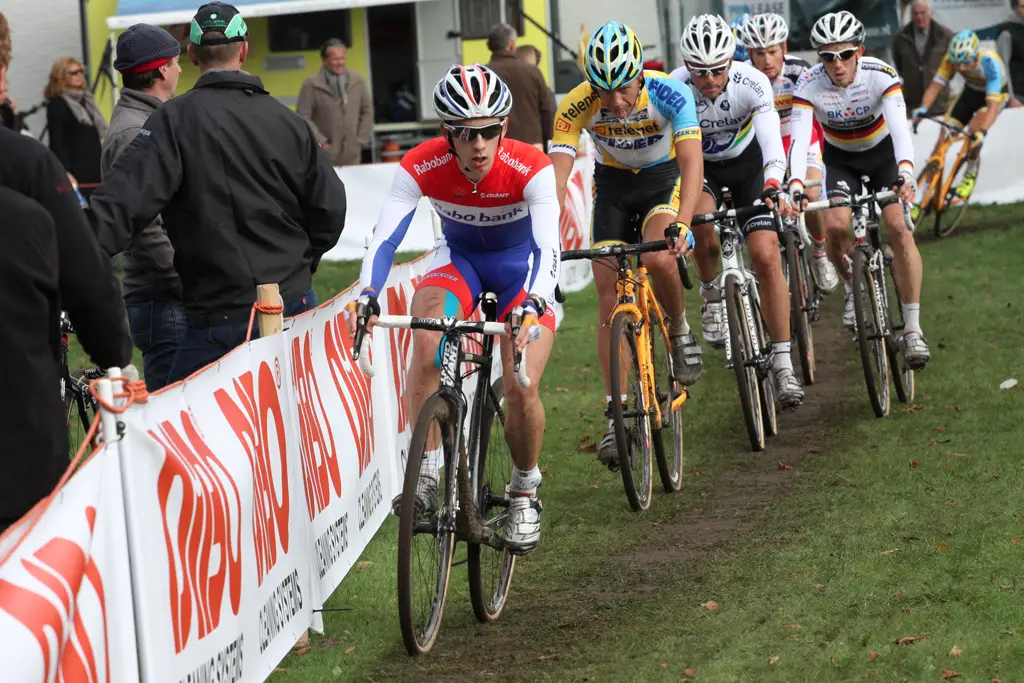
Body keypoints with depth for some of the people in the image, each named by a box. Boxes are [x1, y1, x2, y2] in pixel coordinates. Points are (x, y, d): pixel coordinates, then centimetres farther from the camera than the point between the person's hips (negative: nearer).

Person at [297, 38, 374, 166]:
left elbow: (367, 111, 15)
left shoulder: (357, 81, 8)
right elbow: (303, 117, -5)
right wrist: (321, 142, -10)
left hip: (351, 156, 4)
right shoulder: (311, 85, -5)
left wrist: (362, 140, 7)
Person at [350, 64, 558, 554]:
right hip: (458, 260, 1)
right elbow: (384, 239, -29)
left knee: (522, 387, -18)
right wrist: (367, 296, -47)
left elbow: (548, 247, -37)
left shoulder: (530, 169, -30)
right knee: (426, 340, -32)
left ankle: (524, 493, 10)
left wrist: (532, 305, -56)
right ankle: (426, 472, -24)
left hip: (521, 265, -1)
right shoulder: (422, 167, -26)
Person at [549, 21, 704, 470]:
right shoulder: (577, 106, -26)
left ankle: (679, 330, -1)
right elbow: (557, 174, -30)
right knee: (609, 299, -8)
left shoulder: (670, 94, -30)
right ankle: (616, 415, -4)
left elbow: (692, 162, -37)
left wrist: (682, 223, -52)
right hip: (613, 185, 2)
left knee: (658, 258, -32)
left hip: (663, 180, -2)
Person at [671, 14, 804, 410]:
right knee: (701, 221, -33)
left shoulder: (753, 84, -29)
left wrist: (774, 188, -55)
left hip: (746, 162, 0)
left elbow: (772, 143, -36)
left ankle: (783, 365, -9)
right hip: (698, 166, 0)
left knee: (766, 257, -14)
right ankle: (711, 292, -2)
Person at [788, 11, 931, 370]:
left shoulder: (881, 75, -29)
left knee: (898, 226, -20)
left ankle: (913, 328, -16)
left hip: (883, 151, -1)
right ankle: (853, 289, 10)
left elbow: (900, 129, -39)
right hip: (840, 158, 1)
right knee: (836, 226, -22)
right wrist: (795, 187, -52)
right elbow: (799, 139, -36)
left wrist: (905, 175, -57)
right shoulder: (809, 85, -26)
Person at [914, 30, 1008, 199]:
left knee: (973, 130, -31)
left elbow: (993, 105, -44)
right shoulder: (951, 58, -27)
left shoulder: (990, 63, -39)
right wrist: (923, 108, -47)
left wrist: (981, 131, -58)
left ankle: (971, 173, -3)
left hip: (996, 93, -4)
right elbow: (936, 84, -28)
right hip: (971, 92, 4)